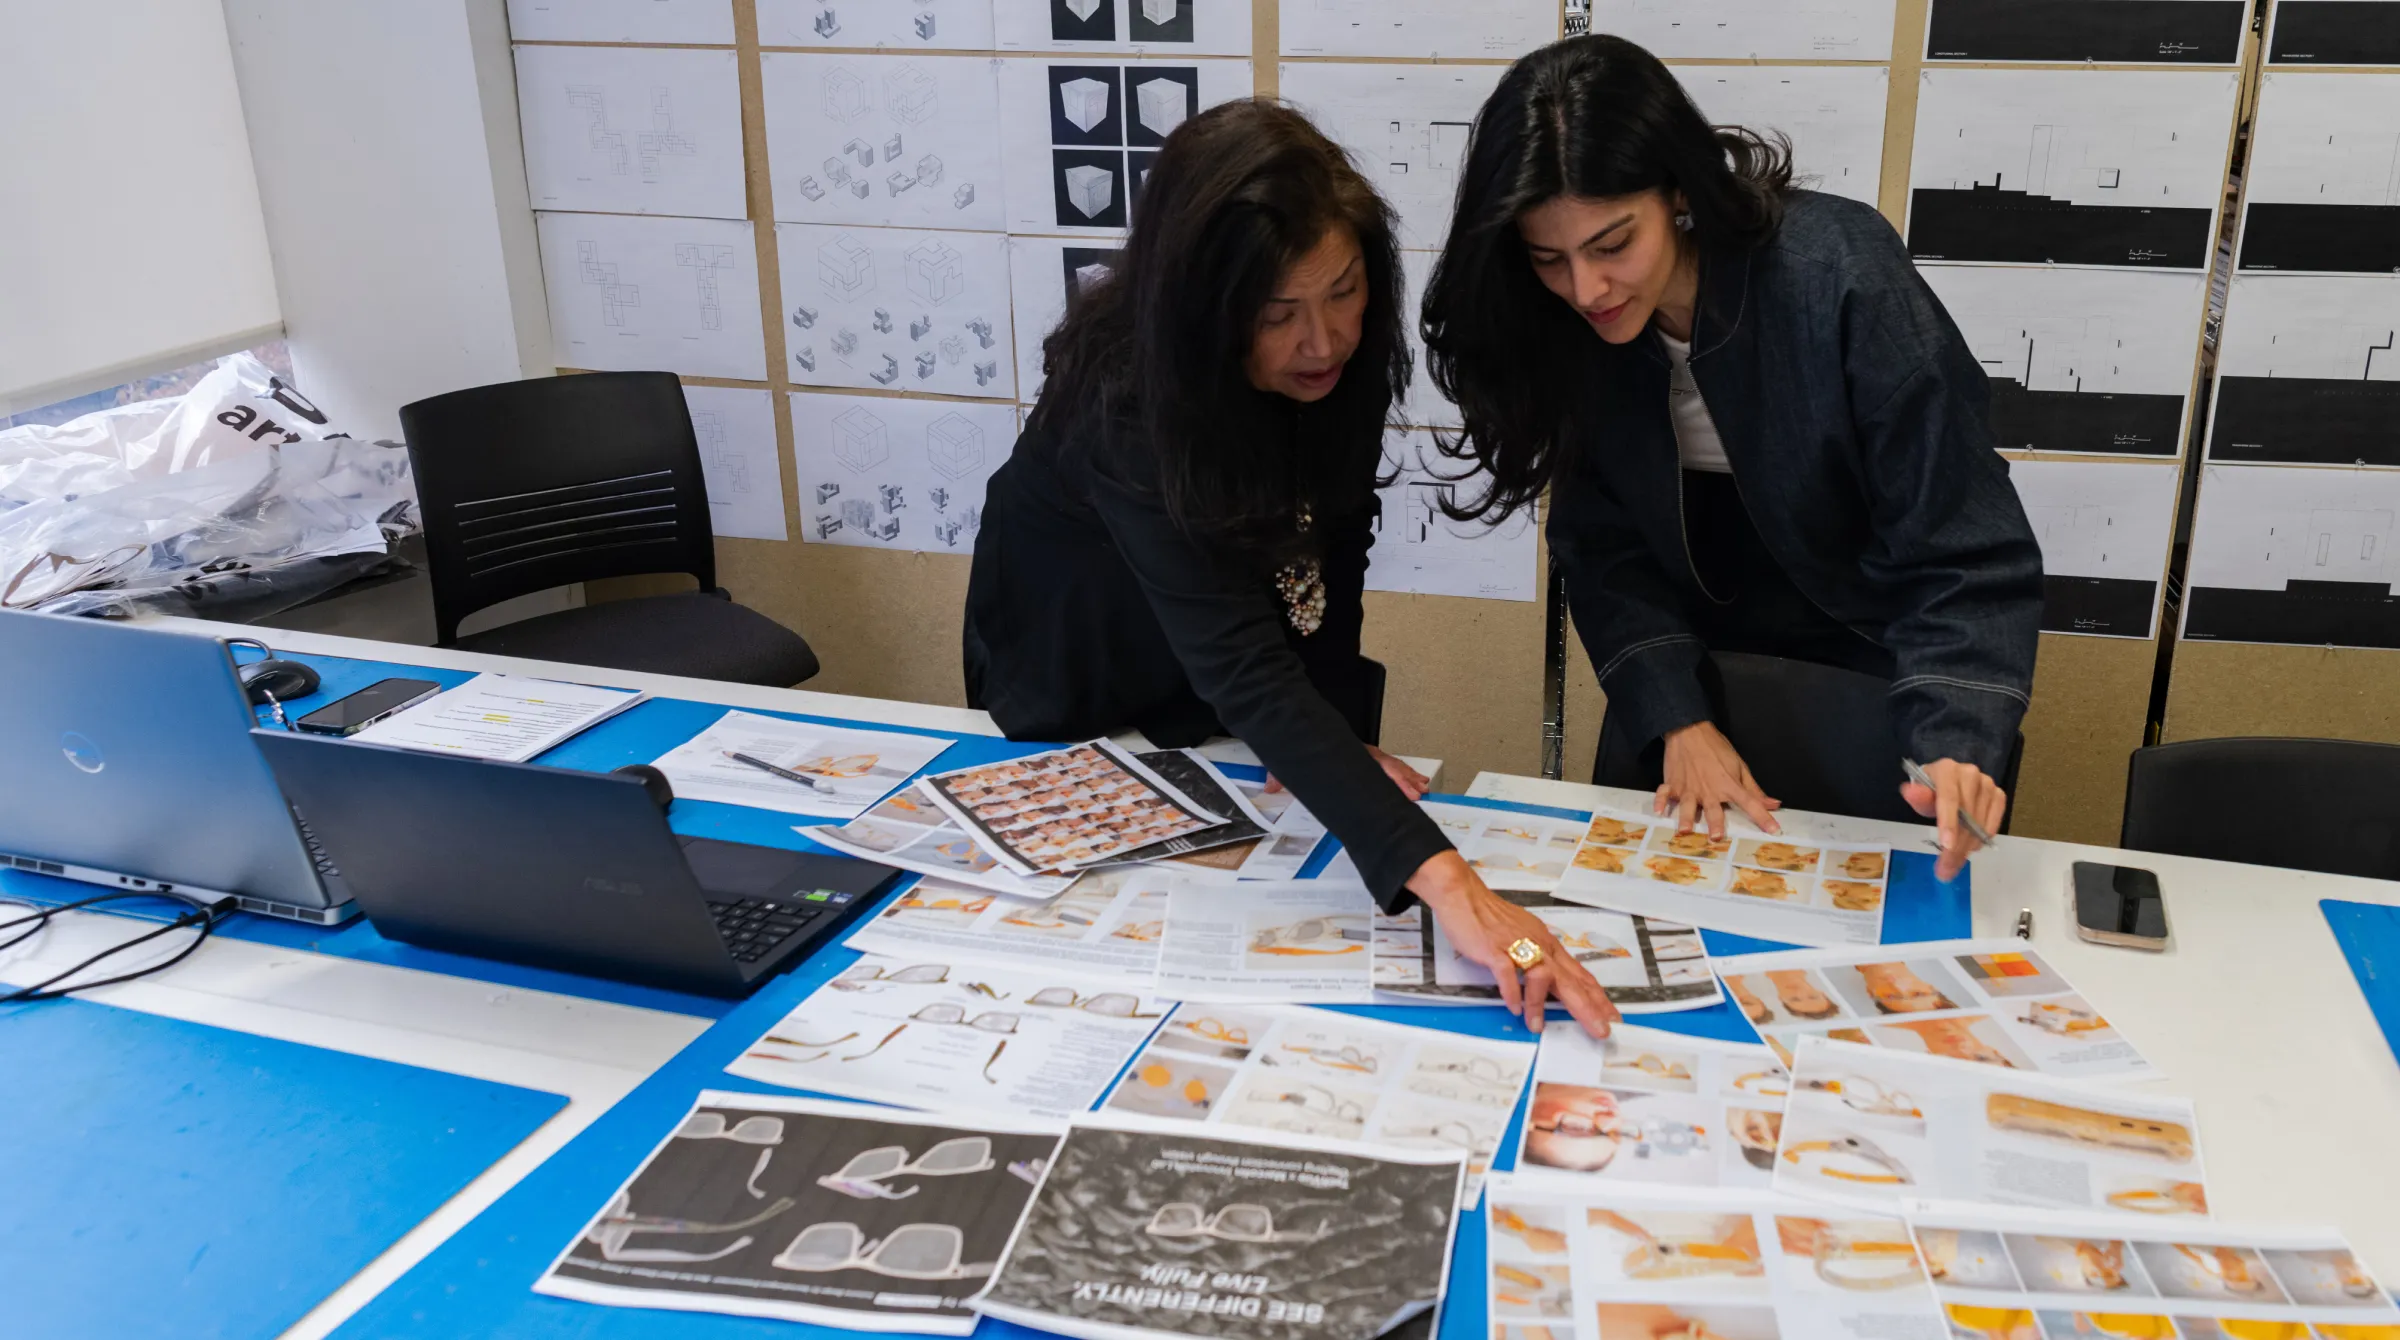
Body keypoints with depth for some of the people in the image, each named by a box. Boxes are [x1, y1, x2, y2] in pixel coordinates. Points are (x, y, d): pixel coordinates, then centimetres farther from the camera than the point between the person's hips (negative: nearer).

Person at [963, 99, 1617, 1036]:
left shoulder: (1345, 354, -24)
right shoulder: (1126, 400, -41)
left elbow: (1334, 538, -11)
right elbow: (1243, 671, -50)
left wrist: (1338, 734, -25)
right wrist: (1446, 883, -59)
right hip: (1077, 693, -4)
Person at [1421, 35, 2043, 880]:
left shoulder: (1839, 279, -29)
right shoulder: (1564, 324, -16)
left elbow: (1962, 553, -26)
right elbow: (1604, 545, -10)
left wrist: (1955, 750, -39)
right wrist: (1676, 718, -22)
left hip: (1883, 678, -3)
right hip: (1697, 672, 4)